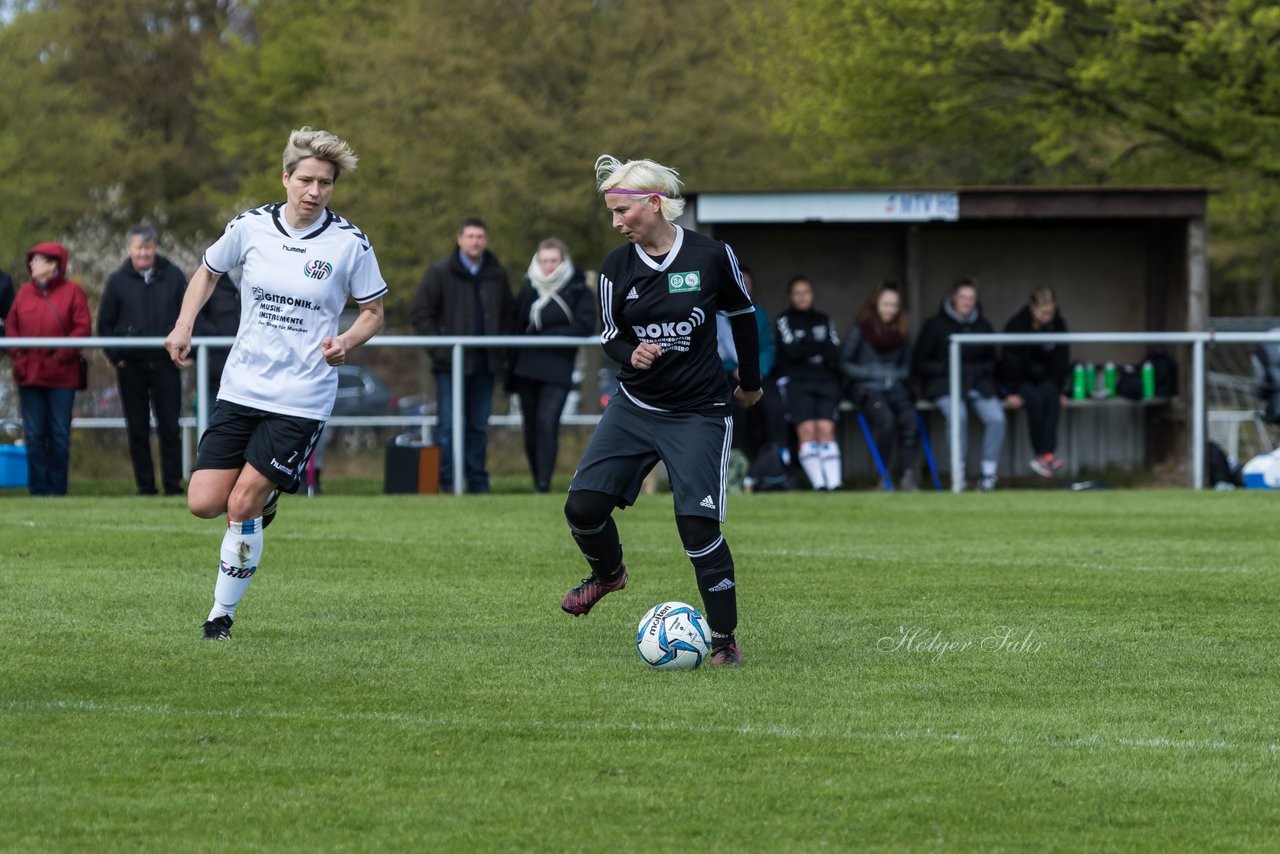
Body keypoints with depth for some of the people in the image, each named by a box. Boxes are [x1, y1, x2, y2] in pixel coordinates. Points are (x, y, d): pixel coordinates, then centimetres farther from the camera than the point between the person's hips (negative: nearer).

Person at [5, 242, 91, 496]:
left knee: (59, 436, 1)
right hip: (28, 375, 3)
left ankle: (57, 488, 7)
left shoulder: (72, 292, -1)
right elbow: (11, 325, 11)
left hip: (61, 376, -3)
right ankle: (38, 487, 8)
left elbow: (83, 327, -6)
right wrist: (16, 352, -4)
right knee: (34, 436, 3)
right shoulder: (24, 292, 10)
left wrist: (63, 354, -13)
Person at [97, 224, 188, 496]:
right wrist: (116, 356, -1)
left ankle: (173, 484, 4)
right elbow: (105, 323, 8)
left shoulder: (173, 277, 3)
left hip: (165, 364, 0)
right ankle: (145, 486, 8)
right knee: (137, 430, 3)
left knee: (169, 428, 0)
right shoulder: (118, 281, 4)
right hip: (131, 366, 0)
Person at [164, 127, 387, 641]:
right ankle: (263, 499, 29)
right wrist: (184, 326, 3)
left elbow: (372, 312, 5)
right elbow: (208, 271, 18)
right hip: (240, 387, 3)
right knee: (204, 502, -5)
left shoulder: (350, 244, -7)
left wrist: (347, 342, -16)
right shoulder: (250, 227, -1)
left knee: (241, 506, -10)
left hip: (301, 399, -3)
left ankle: (222, 614, 7)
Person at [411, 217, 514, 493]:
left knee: (479, 427, 9)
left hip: (485, 364, 4)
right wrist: (439, 349, -10)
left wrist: (500, 349, 6)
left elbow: (509, 315, 19)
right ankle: (446, 481, -4)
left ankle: (478, 481, 13)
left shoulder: (497, 276, 11)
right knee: (449, 425, -6)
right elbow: (422, 314, -2)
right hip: (452, 362, -4)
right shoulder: (440, 273, -1)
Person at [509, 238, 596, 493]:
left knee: (547, 423, -16)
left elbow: (585, 327, -9)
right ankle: (537, 483, 17)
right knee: (531, 428, 7)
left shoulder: (578, 290, -1)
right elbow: (516, 324, 15)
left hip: (557, 369, -4)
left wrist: (546, 335, -12)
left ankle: (544, 485, -18)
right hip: (526, 370, 4)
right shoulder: (528, 288, 11)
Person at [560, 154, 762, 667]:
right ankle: (608, 573, 28)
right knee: (583, 505, -6)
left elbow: (741, 313, 6)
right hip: (634, 408, 4)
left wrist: (750, 380, 16)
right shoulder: (617, 267, -1)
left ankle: (725, 639, 3)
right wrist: (631, 354, -16)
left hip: (698, 414, -4)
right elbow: (611, 337, 7)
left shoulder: (711, 257, -10)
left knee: (698, 526, -12)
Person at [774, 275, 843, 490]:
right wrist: (820, 350, 1)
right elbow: (791, 351, -5)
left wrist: (806, 348, -5)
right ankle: (818, 483, -23)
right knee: (807, 429, -20)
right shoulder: (784, 321, 10)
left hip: (824, 381, 2)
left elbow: (835, 355, 10)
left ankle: (834, 483, -24)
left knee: (826, 428, -16)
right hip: (795, 380, -2)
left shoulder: (823, 320, 20)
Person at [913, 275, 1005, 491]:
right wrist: (947, 369, -9)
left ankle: (989, 471, -12)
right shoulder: (936, 325, 2)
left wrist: (978, 370, -2)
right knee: (957, 414, -36)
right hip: (943, 384, -3)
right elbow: (919, 364, 2)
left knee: (996, 417, -26)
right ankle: (958, 471, -24)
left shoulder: (982, 326, 13)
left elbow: (991, 362, 21)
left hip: (977, 382, 3)